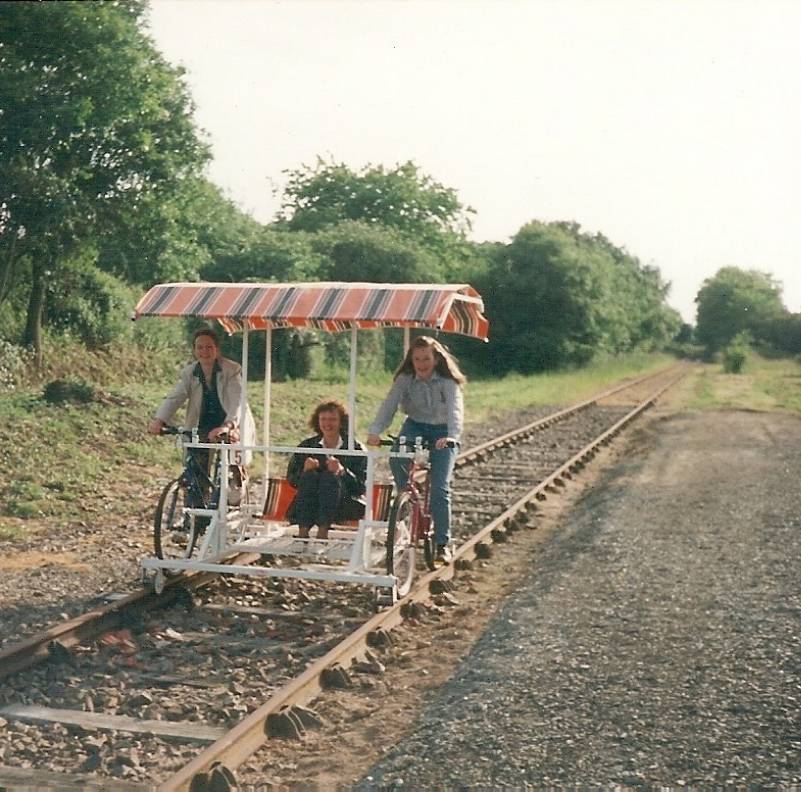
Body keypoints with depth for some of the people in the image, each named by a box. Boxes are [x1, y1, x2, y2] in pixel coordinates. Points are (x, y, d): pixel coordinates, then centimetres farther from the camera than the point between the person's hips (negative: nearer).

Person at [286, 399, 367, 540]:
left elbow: (361, 486, -4)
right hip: (308, 507, 2)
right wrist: (304, 470, -14)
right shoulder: (306, 446, 14)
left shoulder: (356, 449, 7)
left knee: (329, 476, -29)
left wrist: (342, 471, -22)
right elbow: (291, 479, 8)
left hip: (345, 505, -2)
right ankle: (303, 532, -40)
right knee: (310, 475, -26)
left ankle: (323, 532, -45)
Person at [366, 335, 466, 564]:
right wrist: (374, 431, -38)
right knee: (396, 459, -30)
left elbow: (455, 409, -32)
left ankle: (442, 544, -3)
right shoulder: (405, 379, -12)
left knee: (440, 487, -12)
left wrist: (452, 436, -51)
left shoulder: (448, 381, -18)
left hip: (442, 432, -2)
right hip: (415, 427, 2)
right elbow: (389, 405, -22)